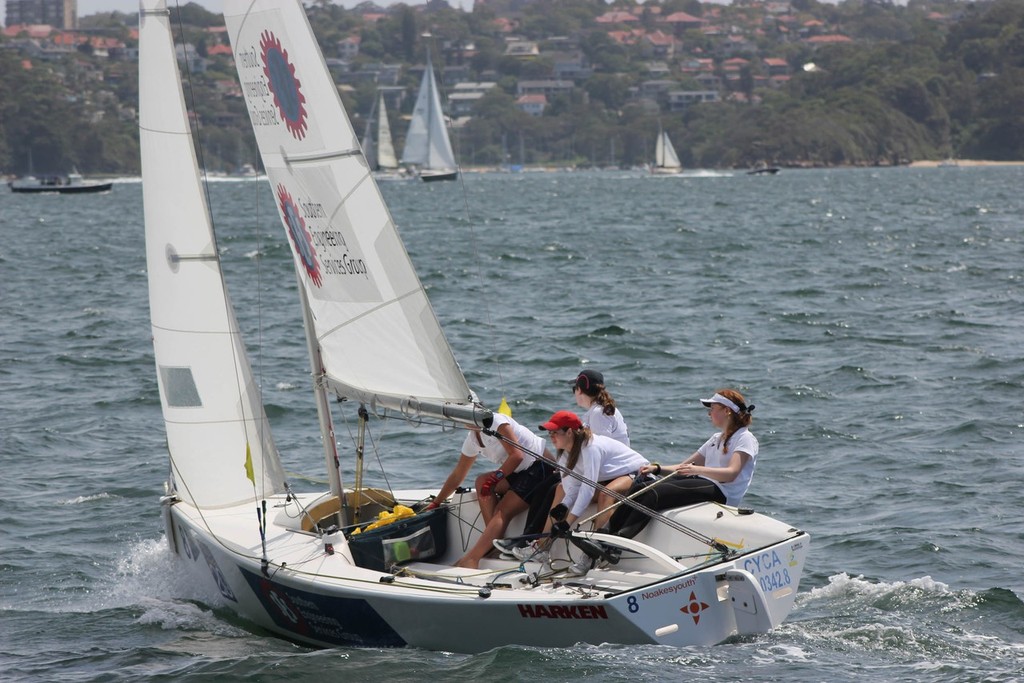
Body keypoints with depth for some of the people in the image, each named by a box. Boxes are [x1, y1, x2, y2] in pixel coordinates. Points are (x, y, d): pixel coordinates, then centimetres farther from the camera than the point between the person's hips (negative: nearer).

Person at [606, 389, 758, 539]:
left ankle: (620, 540, -36)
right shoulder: (717, 438, 27)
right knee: (641, 487, -12)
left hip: (721, 492, -9)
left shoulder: (745, 438, -2)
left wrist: (697, 470, -33)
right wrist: (657, 469, 7)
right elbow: (684, 467, 24)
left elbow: (731, 473, -19)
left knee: (655, 493, -28)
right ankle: (607, 533, -21)